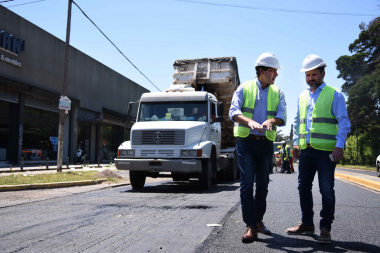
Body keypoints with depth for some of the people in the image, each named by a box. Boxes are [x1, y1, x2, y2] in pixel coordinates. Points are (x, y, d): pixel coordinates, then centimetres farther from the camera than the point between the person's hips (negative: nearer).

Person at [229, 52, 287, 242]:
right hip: (246, 141, -3)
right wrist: (249, 121, -31)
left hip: (266, 144, 3)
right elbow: (234, 112, -11)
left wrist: (271, 120, -28)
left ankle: (258, 221, 25)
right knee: (247, 183, -9)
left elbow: (282, 117, -4)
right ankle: (250, 226, -7)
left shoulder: (278, 93, 9)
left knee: (263, 184, 10)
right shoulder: (244, 88, 2)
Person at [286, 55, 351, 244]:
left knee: (326, 190, -2)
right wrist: (296, 142, 12)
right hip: (305, 150, 6)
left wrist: (339, 145, -14)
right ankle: (307, 224, 23)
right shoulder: (302, 97, 17)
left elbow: (343, 122, -3)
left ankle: (325, 228, 8)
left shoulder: (334, 95, 1)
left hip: (325, 151, -5)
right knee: (303, 187, 10)